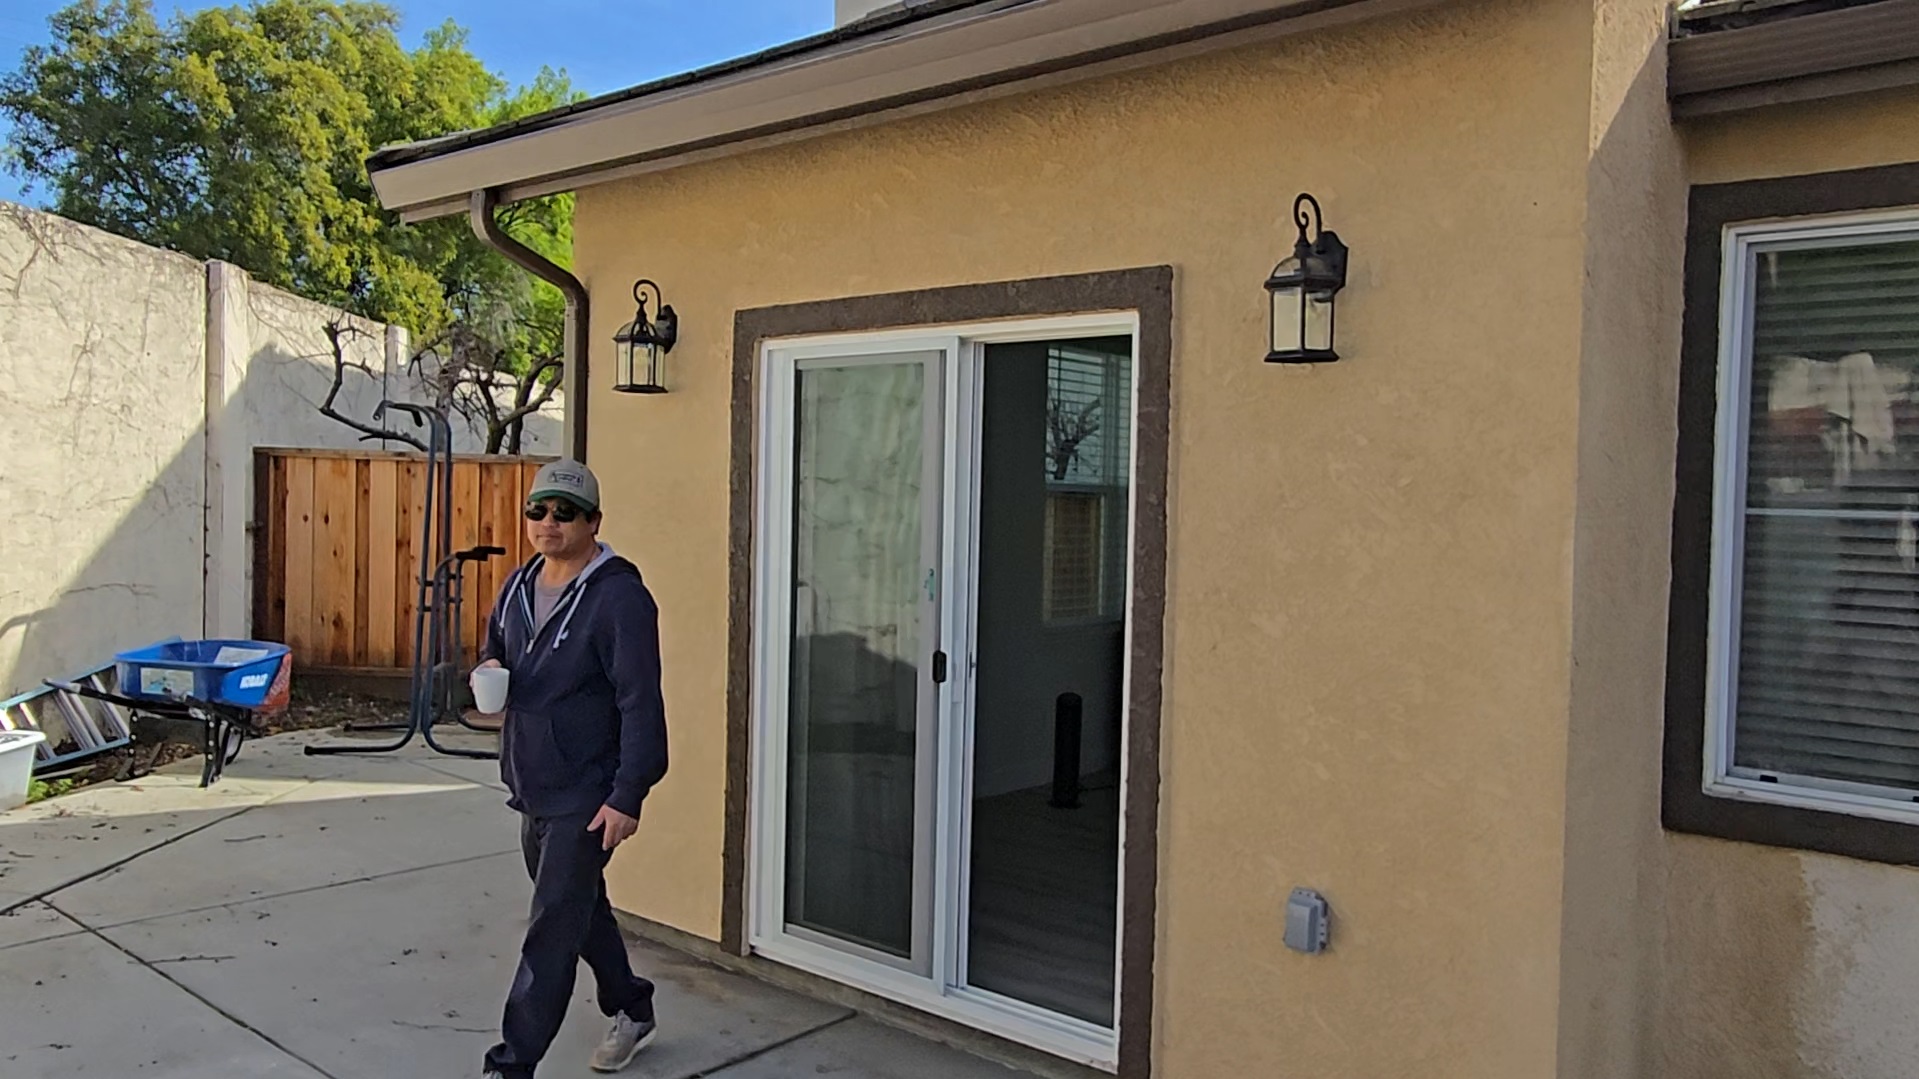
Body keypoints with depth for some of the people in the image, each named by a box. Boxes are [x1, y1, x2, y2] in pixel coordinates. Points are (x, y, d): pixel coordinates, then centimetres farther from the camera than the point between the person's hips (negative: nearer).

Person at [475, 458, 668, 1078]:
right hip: (532, 787, 9)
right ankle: (631, 1011, 41)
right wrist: (489, 669, -1)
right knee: (581, 909, 22)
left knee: (553, 931, -4)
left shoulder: (619, 597, -19)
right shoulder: (519, 586, 6)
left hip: (585, 795, -9)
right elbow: (495, 646, 24)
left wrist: (627, 797, -23)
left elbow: (641, 705, -21)